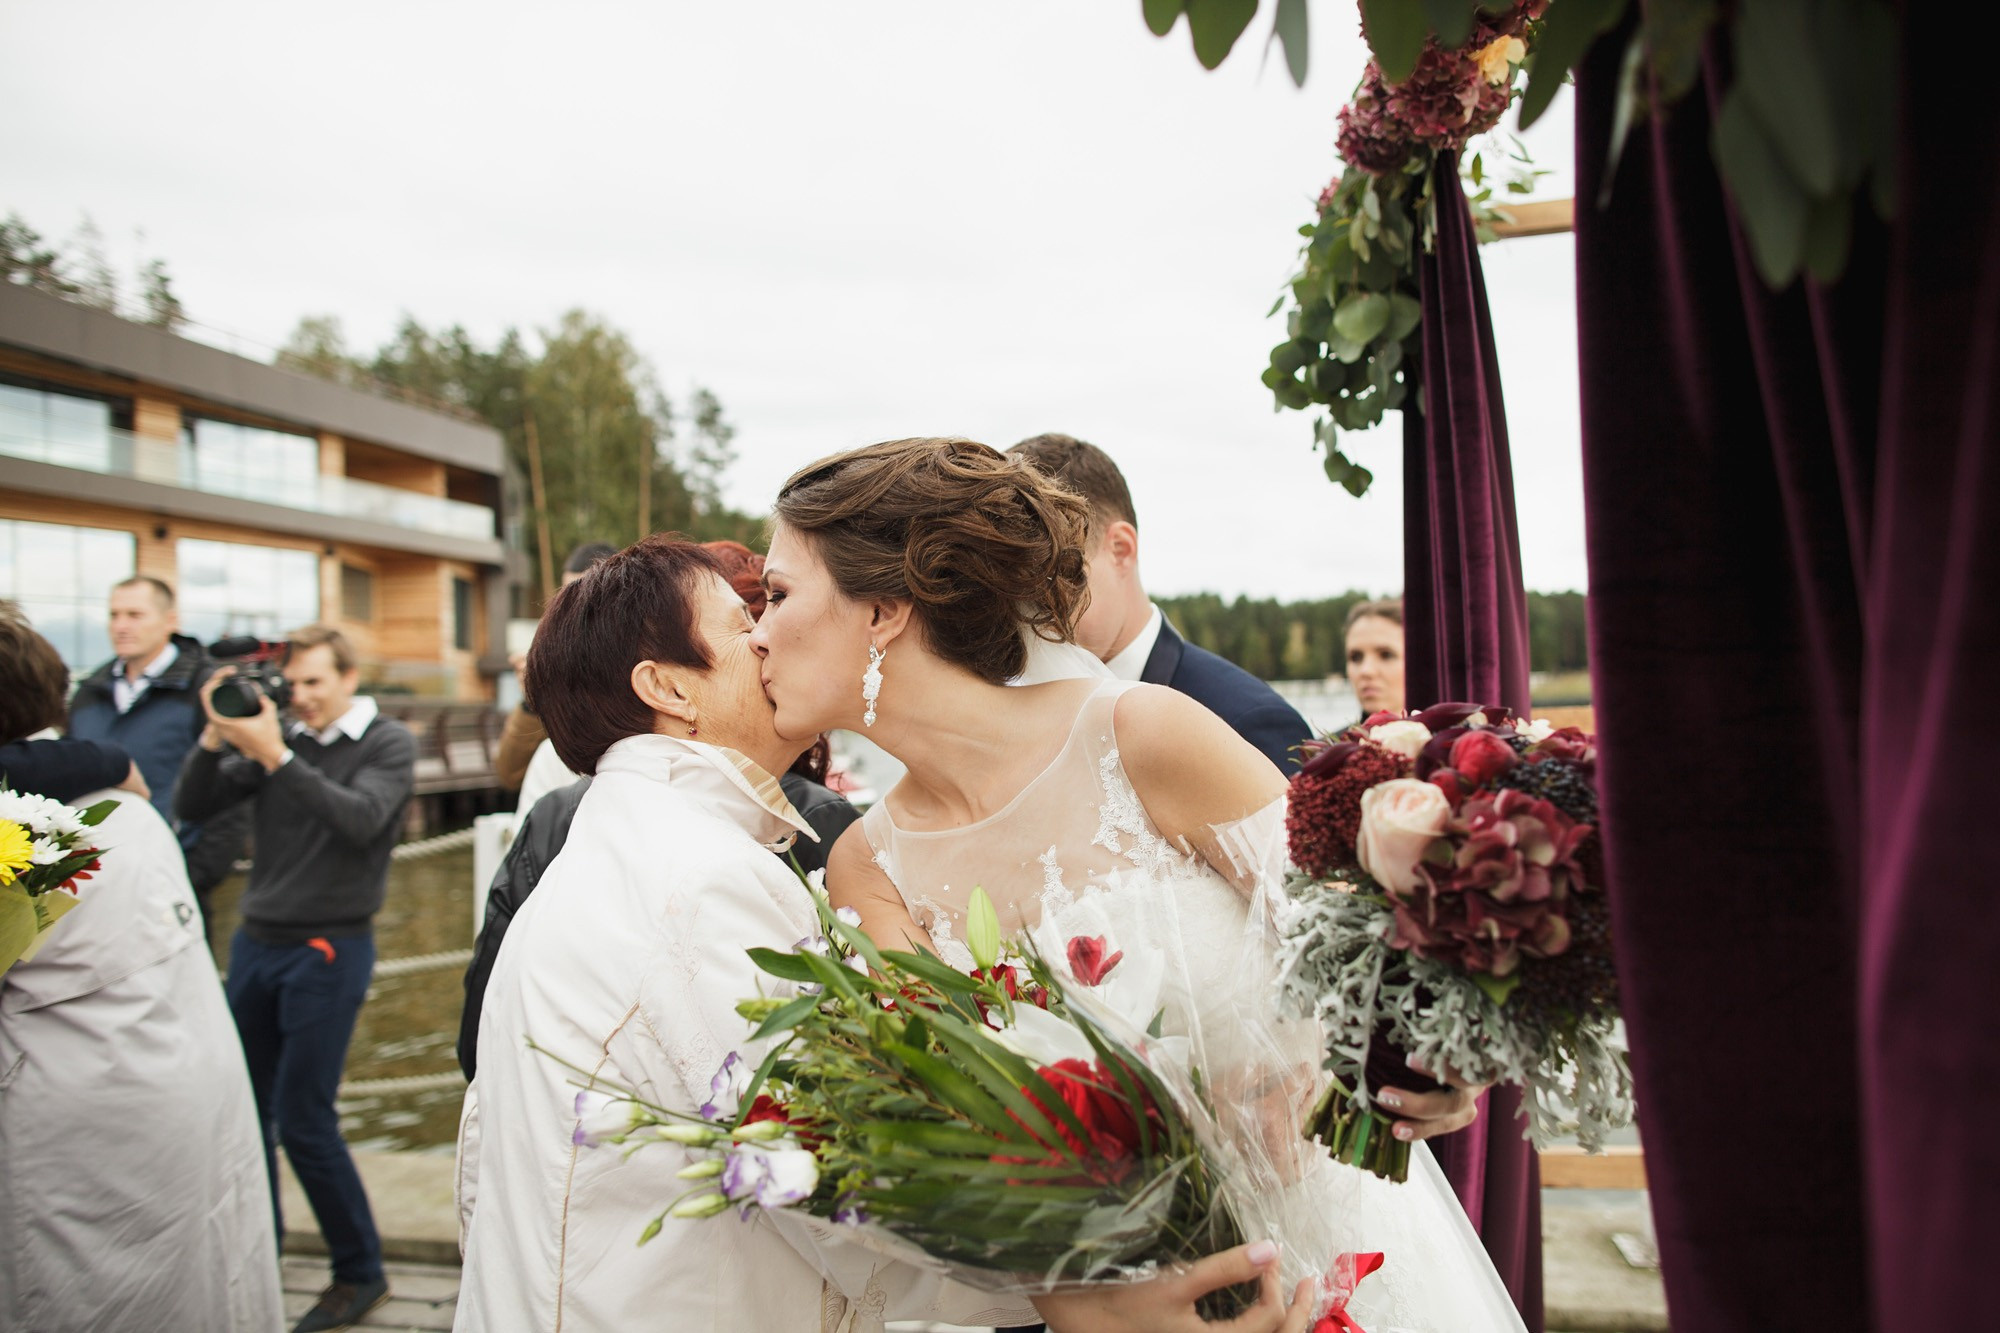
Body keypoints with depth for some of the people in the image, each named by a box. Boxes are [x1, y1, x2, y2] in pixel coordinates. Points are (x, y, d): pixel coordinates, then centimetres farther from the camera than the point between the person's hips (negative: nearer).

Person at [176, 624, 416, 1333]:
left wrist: (275, 756, -25)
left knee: (304, 1123, -3)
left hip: (328, 949, -4)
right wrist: (216, 736, -12)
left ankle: (361, 1274, 13)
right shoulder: (277, 737, 8)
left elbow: (360, 819, -20)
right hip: (255, 942, 5)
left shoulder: (388, 743, -3)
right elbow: (192, 807, 3)